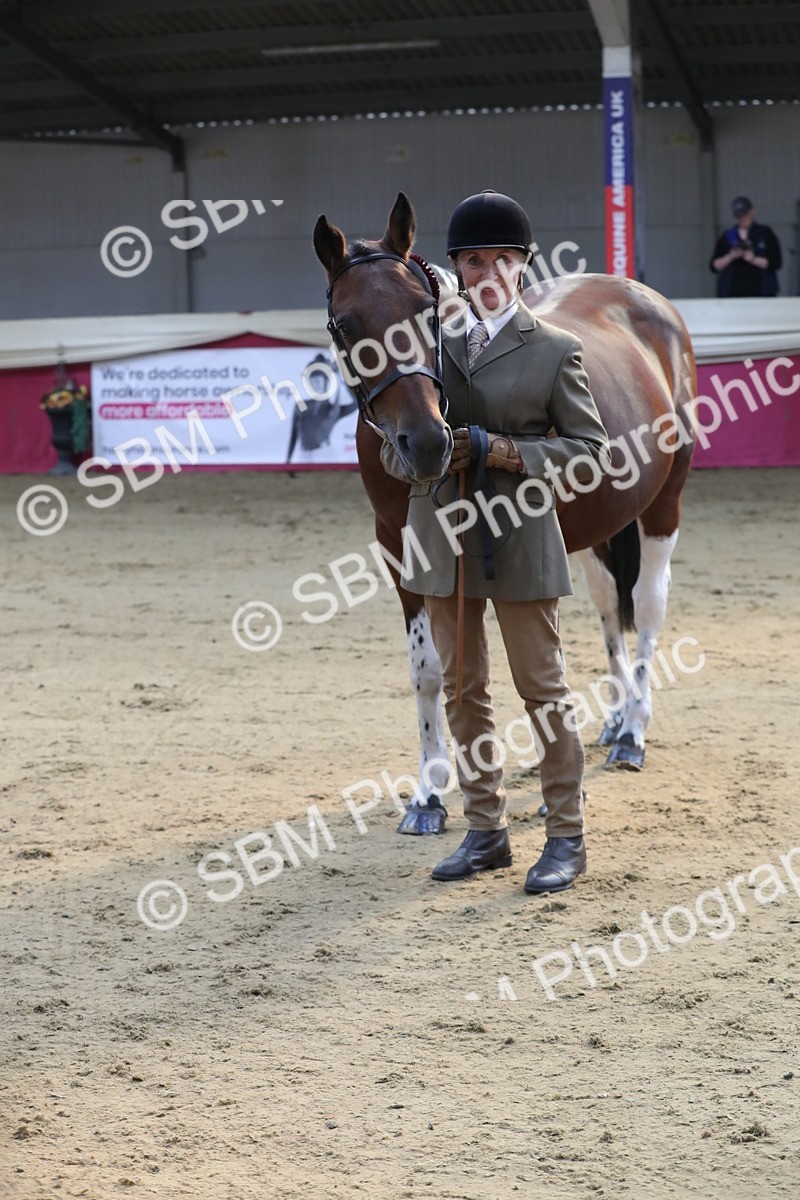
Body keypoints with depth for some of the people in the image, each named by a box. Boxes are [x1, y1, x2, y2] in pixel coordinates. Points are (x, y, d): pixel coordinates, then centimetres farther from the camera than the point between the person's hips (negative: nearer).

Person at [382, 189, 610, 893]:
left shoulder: (555, 350, -3)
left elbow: (591, 453, -6)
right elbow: (393, 444, 12)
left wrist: (502, 451, -17)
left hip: (520, 543, -4)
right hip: (443, 538, 4)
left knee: (544, 690, 2)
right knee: (462, 691, 10)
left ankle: (567, 836, 11)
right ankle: (486, 831, 21)